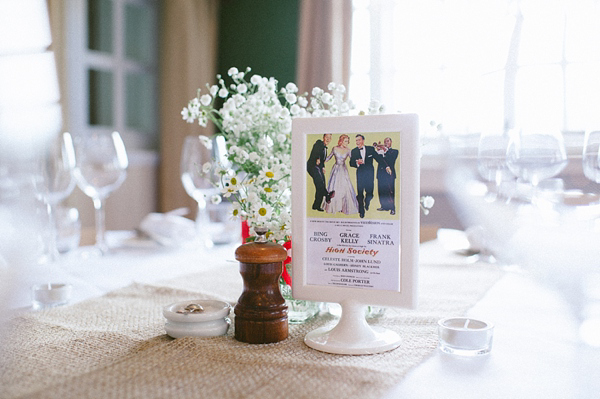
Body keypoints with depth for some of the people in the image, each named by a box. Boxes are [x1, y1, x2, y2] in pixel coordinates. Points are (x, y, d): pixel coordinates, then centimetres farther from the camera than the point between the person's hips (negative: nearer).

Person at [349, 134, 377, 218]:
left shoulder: (370, 149, 4)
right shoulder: (354, 151, 5)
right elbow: (351, 163, 2)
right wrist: (357, 163, -19)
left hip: (369, 173, 0)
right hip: (360, 173, 0)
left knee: (369, 192, -2)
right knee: (360, 193, -2)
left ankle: (366, 202, 34)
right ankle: (361, 211, 13)